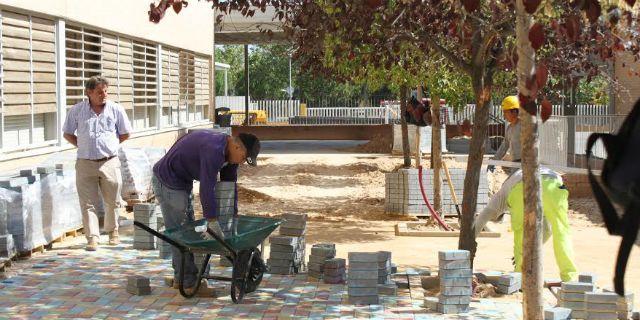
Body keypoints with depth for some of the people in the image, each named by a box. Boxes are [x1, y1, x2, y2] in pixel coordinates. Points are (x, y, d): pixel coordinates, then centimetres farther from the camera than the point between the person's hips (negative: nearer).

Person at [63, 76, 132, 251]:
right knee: (88, 202, -3)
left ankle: (112, 231, 31)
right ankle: (92, 238, 0)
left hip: (110, 162, 1)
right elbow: (67, 134, 13)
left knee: (112, 201, 10)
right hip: (85, 164, 0)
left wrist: (109, 145, 8)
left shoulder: (116, 109, 1)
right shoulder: (77, 110, 2)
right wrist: (84, 146, 4)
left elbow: (125, 133, 13)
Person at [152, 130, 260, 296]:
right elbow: (207, 188, -34)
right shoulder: (213, 150, -32)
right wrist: (213, 223, -31)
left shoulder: (229, 152, -1)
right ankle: (188, 283, -4)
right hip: (168, 181, -10)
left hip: (182, 182, 11)